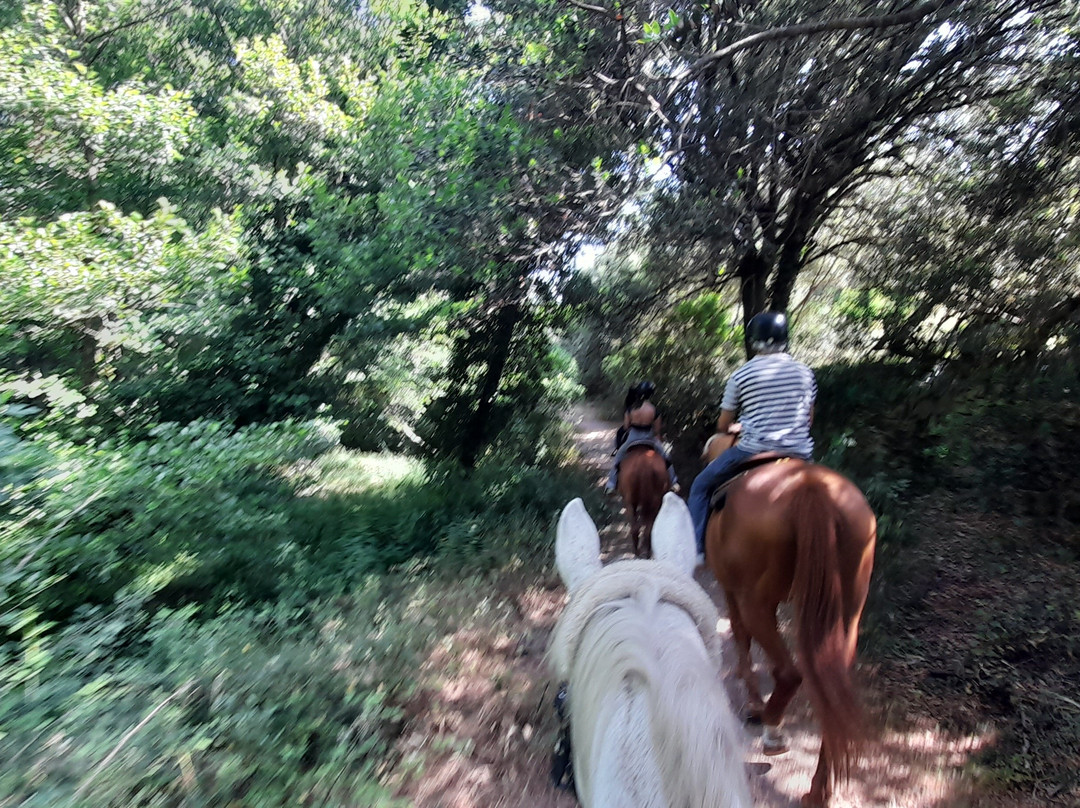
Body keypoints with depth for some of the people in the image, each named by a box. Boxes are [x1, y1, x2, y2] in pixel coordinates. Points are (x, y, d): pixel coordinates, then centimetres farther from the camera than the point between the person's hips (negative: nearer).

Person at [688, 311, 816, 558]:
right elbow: (809, 417, 17)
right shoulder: (804, 372, 7)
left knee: (701, 486, 13)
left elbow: (722, 426, 4)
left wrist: (735, 428, 26)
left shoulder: (741, 375, -3)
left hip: (753, 451, -4)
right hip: (800, 453, 4)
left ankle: (696, 549, 8)